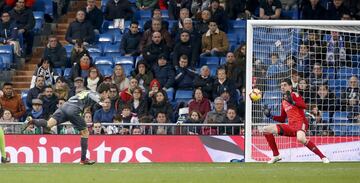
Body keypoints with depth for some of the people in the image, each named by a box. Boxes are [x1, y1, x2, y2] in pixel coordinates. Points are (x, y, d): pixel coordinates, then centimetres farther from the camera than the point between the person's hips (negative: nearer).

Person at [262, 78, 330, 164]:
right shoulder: (283, 101, 22)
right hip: (290, 126, 8)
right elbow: (282, 119, 28)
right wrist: (270, 116, 17)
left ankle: (322, 157, -30)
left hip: (300, 123, -8)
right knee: (266, 130, 1)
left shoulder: (294, 95, 2)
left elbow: (304, 106, -17)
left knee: (300, 138, -41)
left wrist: (293, 102, -29)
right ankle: (276, 156, 7)